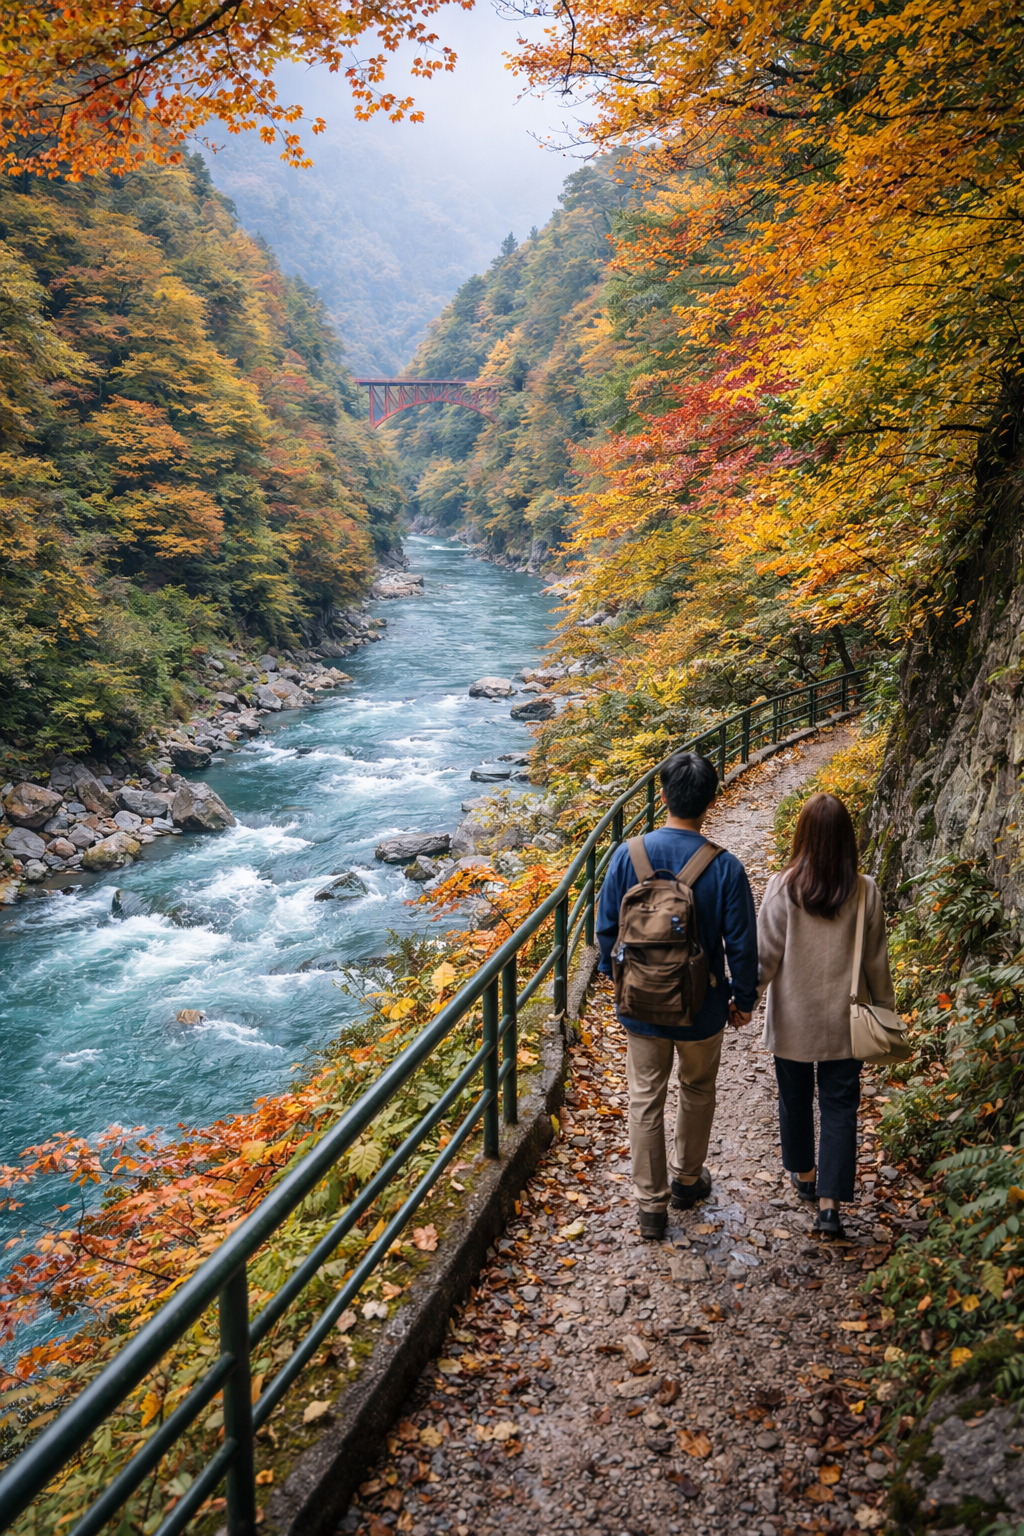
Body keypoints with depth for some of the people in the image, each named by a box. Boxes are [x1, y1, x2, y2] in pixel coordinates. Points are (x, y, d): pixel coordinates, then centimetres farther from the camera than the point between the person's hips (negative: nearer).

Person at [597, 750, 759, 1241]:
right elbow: (741, 945, -11)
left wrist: (617, 978, 15)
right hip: (702, 1008, -1)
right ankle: (687, 1179, 42)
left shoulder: (628, 855, -14)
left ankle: (652, 1205, 22)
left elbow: (607, 929, -4)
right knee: (697, 1093, 23)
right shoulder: (724, 867, -18)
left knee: (645, 1100, 15)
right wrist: (743, 999, 7)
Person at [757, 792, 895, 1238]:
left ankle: (804, 1174, 38)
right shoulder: (864, 891, -10)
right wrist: (884, 1008, 13)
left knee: (795, 1098, 19)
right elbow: (876, 959, -1)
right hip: (844, 1019, 0)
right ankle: (829, 1204, 3)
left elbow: (766, 953, -10)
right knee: (839, 1106, 7)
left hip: (792, 1017, 0)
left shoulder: (783, 887, -15)